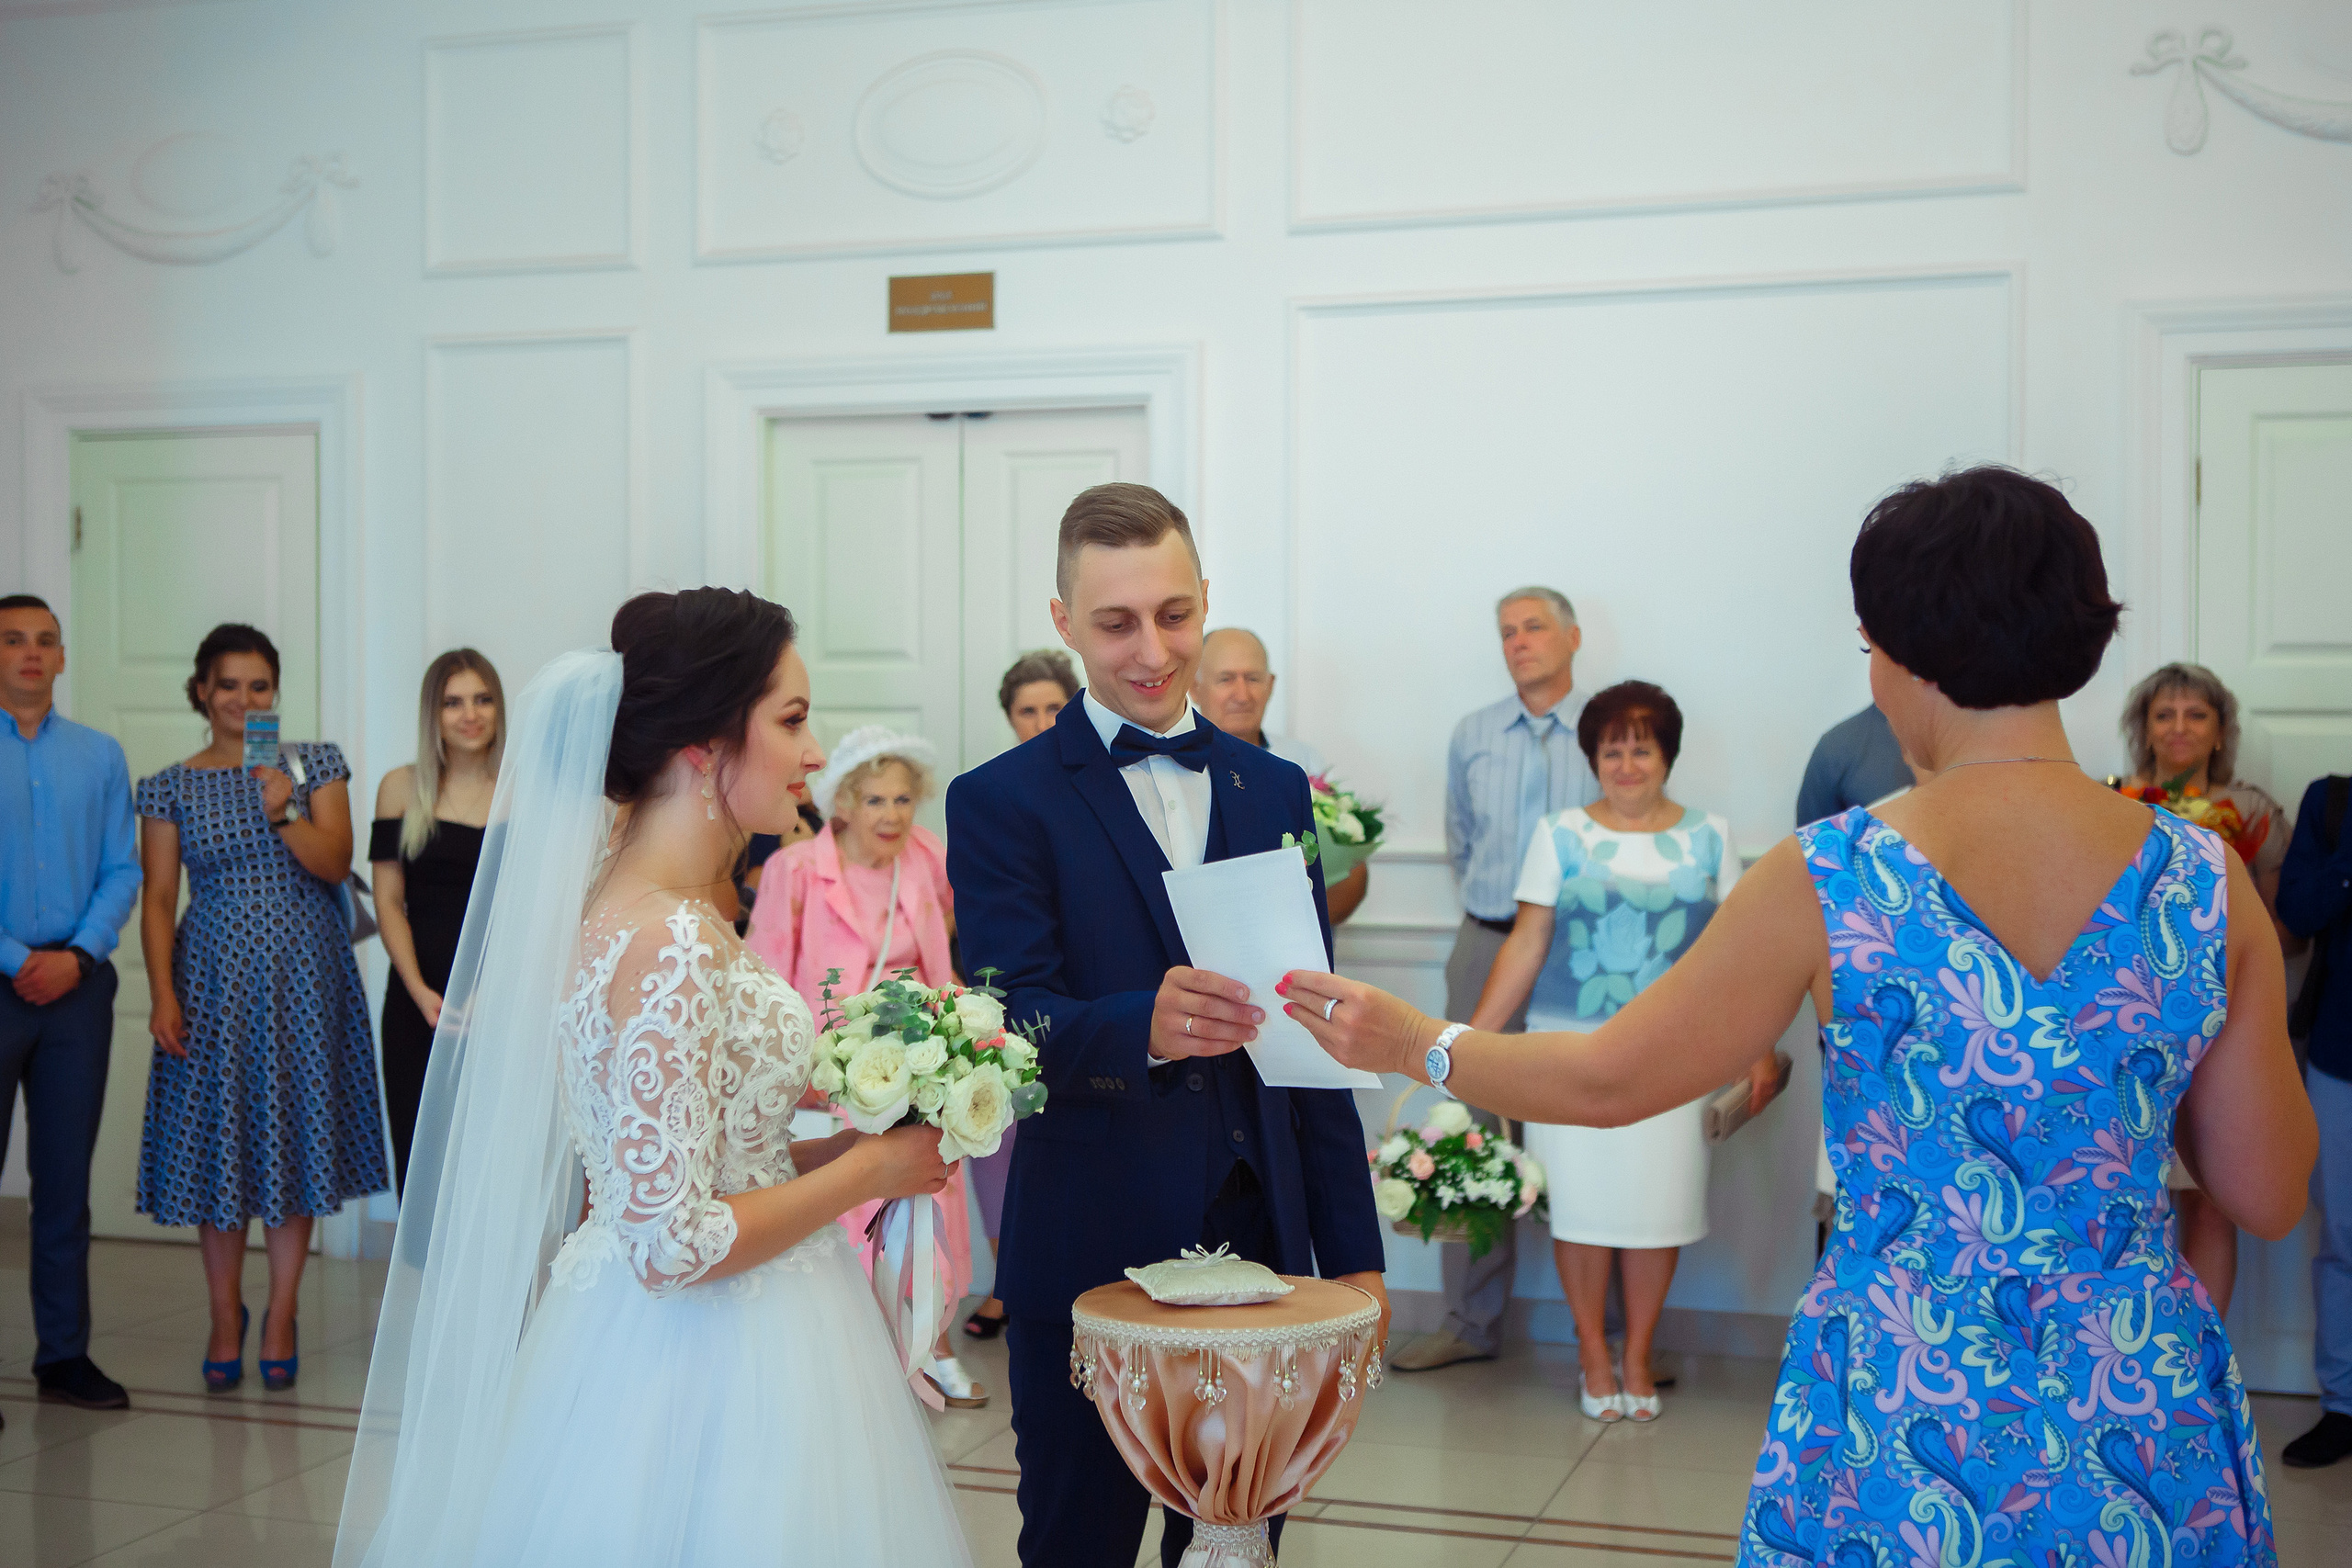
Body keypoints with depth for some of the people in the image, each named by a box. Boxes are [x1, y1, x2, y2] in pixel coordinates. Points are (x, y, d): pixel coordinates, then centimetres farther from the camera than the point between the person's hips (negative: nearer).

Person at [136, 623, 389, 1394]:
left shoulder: (315, 764, 4)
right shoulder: (170, 788, 4)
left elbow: (336, 865, -3)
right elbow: (157, 897, 1)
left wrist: (284, 813, -19)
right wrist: (162, 994, -8)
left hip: (303, 974, 0)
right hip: (214, 975, 0)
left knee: (295, 1139, 2)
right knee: (216, 1140, 3)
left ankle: (280, 1318, 14)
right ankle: (225, 1318, 18)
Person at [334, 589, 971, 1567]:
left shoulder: (615, 895, 4)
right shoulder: (670, 944, -24)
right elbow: (675, 1245, -25)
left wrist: (833, 1148, 5)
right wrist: (867, 1168, -14)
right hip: (702, 1371, -9)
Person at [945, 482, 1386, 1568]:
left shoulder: (1274, 789, 9)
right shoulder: (1002, 802, -5)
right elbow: (1010, 1027, -15)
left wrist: (1353, 1253, 9)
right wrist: (1144, 1026, -36)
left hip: (1260, 1237, 4)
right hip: (1088, 1259, -4)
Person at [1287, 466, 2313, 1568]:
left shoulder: (1833, 880, -15)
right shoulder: (2208, 881, -8)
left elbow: (1608, 1080, -3)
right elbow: (2267, 1200, 0)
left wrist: (1413, 1044, 12)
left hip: (1902, 1426, -2)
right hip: (2149, 1429, 3)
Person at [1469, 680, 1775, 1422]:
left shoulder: (1708, 838, 8)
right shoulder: (1561, 835, 5)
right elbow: (1526, 944, 3)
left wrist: (1758, 1045, 2)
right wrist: (1473, 1037, -3)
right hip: (1574, 1047, -1)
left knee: (1658, 1201, 2)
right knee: (1581, 1200, 1)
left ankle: (1638, 1357, 17)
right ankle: (1593, 1356, 15)